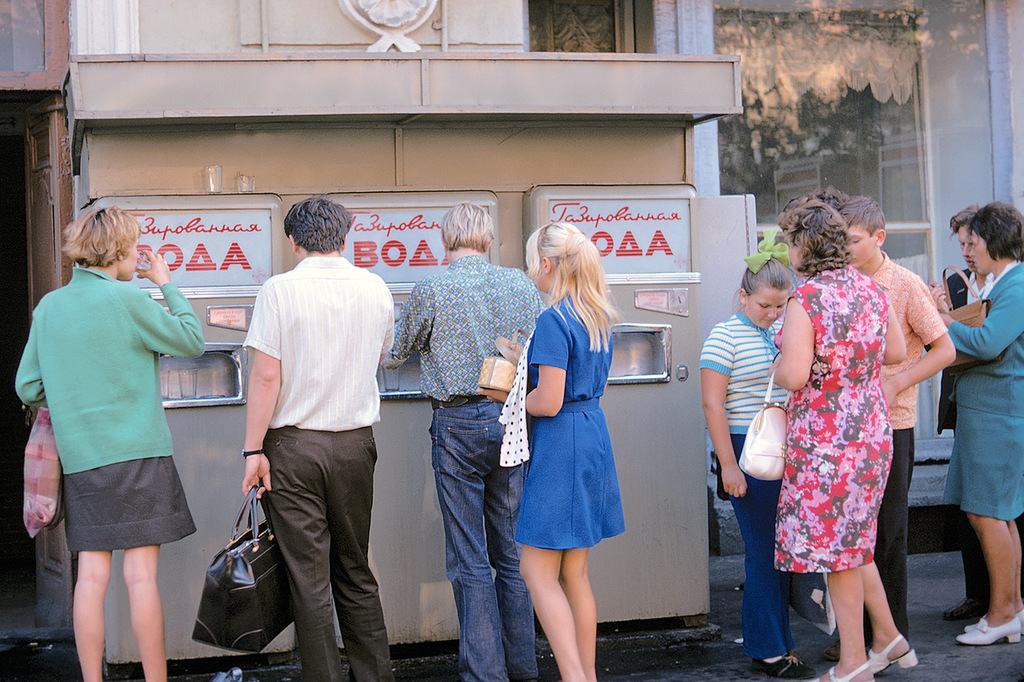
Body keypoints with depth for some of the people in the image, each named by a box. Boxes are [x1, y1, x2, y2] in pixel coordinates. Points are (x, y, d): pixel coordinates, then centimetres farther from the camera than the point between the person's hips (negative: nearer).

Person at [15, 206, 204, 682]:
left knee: (91, 575, 6)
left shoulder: (49, 306, 9)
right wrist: (166, 285, 10)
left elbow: (29, 389, 10)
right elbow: (192, 341, 0)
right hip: (136, 453, -5)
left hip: (79, 459, 5)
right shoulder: (126, 299, -9)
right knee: (141, 574, -3)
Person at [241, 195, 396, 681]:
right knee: (356, 572, 15)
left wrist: (253, 450, -8)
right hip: (356, 444, 4)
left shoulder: (280, 289, -9)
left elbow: (266, 376, -13)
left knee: (308, 577, 2)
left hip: (294, 445, -4)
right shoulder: (375, 289, 4)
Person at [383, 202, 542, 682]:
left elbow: (393, 354, 6)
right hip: (512, 424, 4)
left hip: (459, 426, -4)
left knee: (470, 560, 1)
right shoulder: (522, 286, 5)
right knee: (511, 551, 13)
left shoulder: (431, 291, -6)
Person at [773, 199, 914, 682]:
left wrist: (776, 366, -3)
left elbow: (793, 375, -24)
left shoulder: (805, 300, -18)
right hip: (872, 431, 8)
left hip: (825, 438, -8)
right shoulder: (869, 289, 4)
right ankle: (889, 640, 28)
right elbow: (897, 352, 14)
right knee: (854, 542, 21)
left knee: (833, 549, 3)